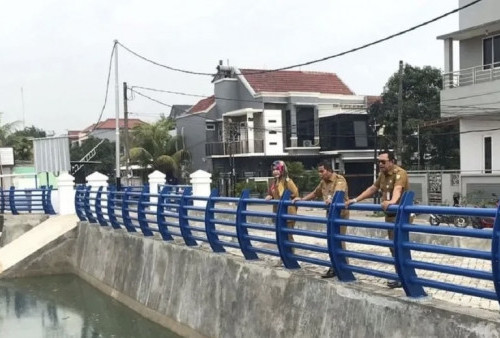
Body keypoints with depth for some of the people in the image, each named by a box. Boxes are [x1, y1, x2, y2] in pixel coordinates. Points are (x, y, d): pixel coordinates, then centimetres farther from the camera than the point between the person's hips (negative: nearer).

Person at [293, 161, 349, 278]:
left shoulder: (340, 179, -14)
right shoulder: (323, 182, 12)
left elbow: (339, 192, -34)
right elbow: (315, 193, 25)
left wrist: (332, 199, -55)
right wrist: (302, 199, 15)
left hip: (340, 213, -8)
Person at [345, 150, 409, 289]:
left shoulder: (400, 173, -18)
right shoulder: (382, 174, 10)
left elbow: (397, 189, -37)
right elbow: (372, 189, 19)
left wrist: (392, 201, -56)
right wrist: (355, 200, 14)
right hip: (389, 214, 9)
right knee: (394, 246, 9)